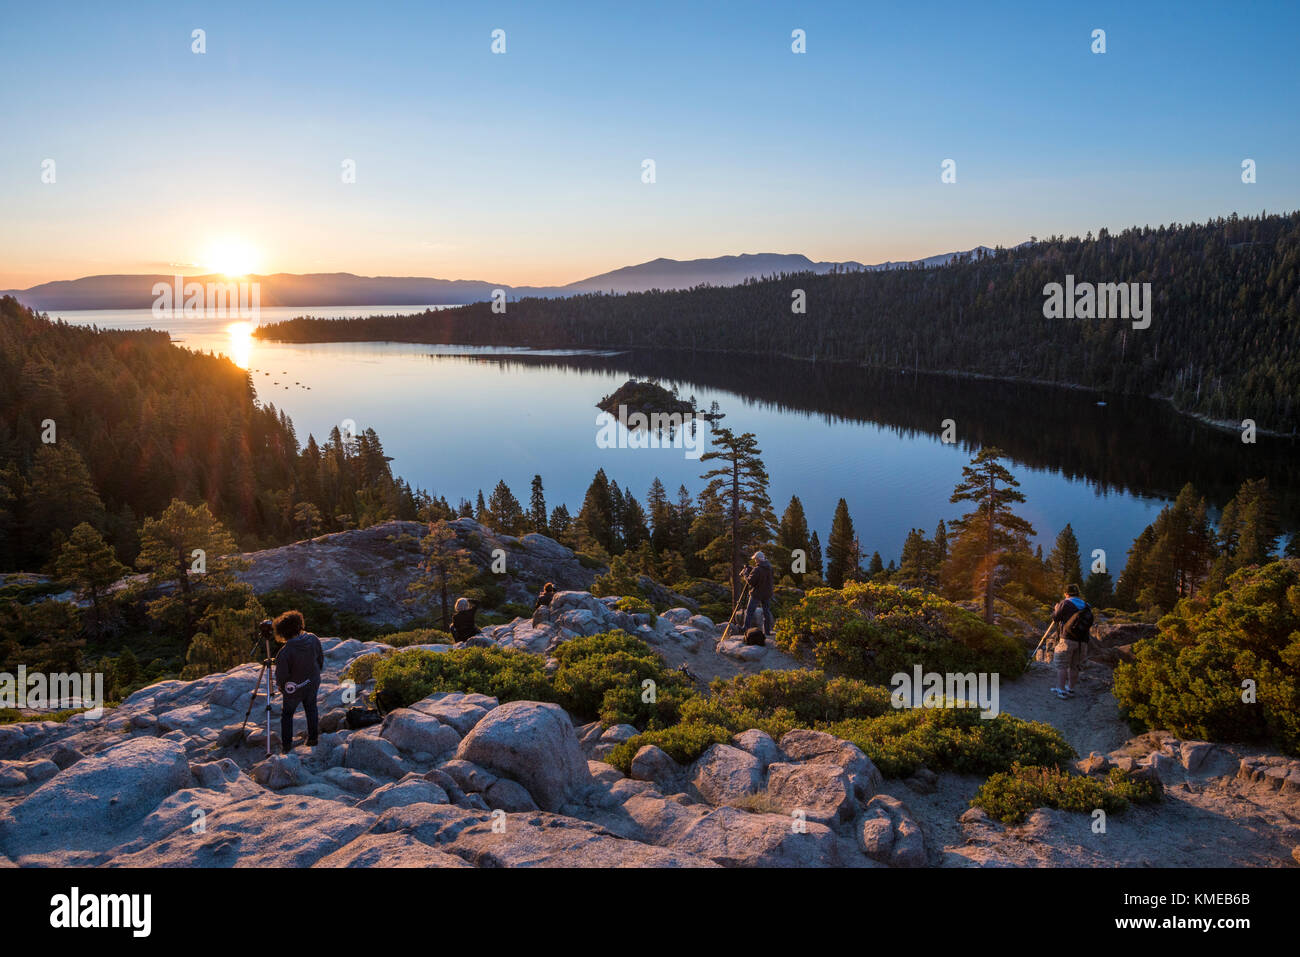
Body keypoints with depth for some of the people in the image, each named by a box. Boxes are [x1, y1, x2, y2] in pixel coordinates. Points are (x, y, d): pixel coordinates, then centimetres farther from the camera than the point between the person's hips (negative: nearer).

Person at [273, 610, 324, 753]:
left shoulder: (284, 653, -34)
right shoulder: (313, 639, -20)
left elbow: (281, 676, -21)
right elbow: (321, 659, -4)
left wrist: (280, 687, 1)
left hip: (293, 689, -4)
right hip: (313, 683, 4)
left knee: (287, 713, 22)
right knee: (311, 708, 27)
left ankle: (286, 744, 32)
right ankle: (313, 738, 40)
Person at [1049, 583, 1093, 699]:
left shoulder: (1065, 603, -4)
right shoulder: (1086, 606, 11)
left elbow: (1055, 618, 1)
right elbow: (1089, 623, 18)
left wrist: (1055, 609, 21)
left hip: (1067, 639, -5)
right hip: (1082, 641, 5)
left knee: (1062, 666, 2)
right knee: (1074, 666, 15)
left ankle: (1061, 691, -1)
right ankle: (1070, 689, 21)